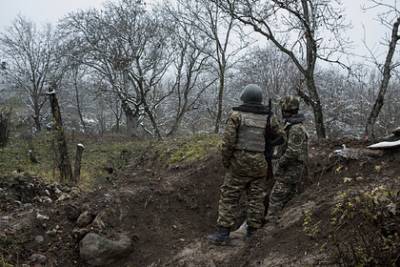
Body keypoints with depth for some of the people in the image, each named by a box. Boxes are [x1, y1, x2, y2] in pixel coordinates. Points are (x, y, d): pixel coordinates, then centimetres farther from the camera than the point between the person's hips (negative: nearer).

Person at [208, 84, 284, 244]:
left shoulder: (237, 114, -5)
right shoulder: (268, 116, 4)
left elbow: (228, 140, -10)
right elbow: (280, 136, 12)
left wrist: (225, 161, 0)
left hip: (240, 161, -3)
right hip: (259, 163, 3)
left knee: (229, 196, 3)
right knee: (256, 198, 10)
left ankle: (223, 233, 2)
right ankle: (253, 233, 13)